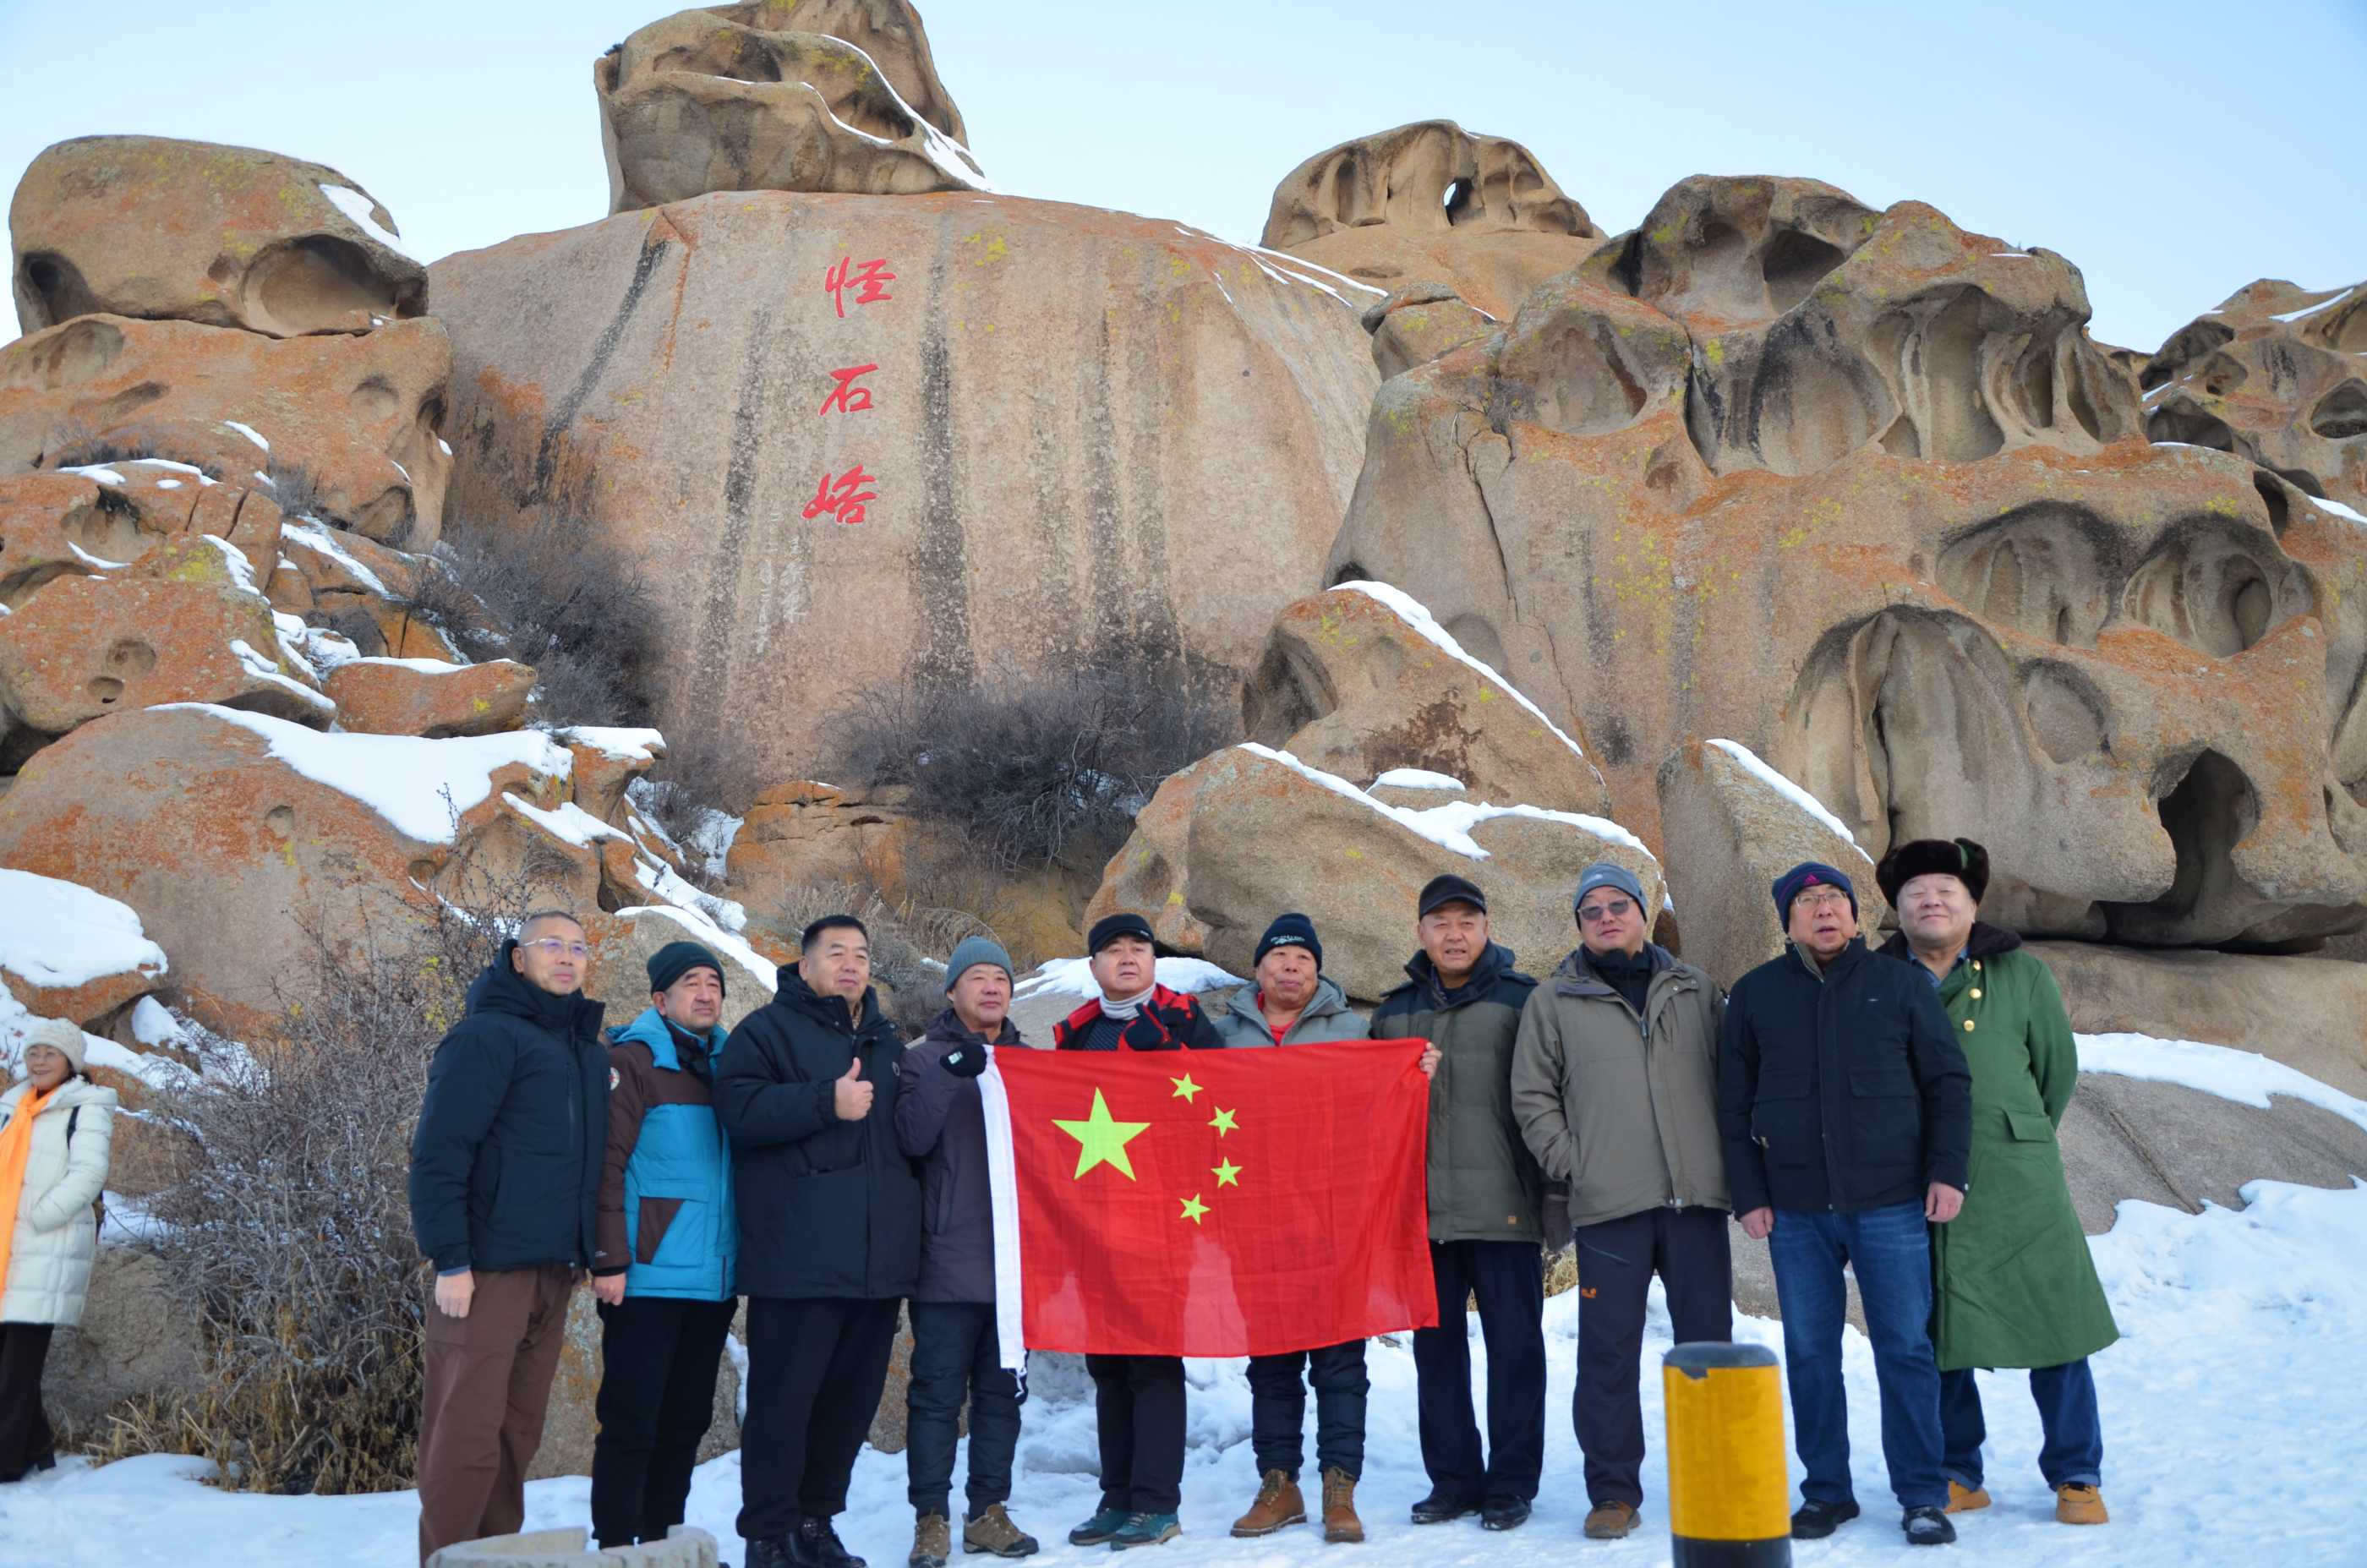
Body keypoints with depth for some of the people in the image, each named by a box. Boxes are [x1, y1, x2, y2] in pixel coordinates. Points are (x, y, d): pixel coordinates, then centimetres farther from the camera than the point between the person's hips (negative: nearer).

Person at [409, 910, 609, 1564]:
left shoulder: (586, 1050, 16)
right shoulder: (486, 1036, -7)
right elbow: (437, 1153, -13)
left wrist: (585, 1255, 14)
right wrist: (449, 1261, -17)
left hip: (553, 1272, 7)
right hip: (487, 1268, -7)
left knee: (517, 1433, 12)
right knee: (467, 1432, -4)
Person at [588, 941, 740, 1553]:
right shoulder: (633, 1060, -5)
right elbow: (605, 1165, -11)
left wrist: (745, 1261, 16)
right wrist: (609, 1260, -17)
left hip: (713, 1283, 7)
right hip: (648, 1281, -6)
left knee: (686, 1422, 14)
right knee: (632, 1423, -2)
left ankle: (660, 1541, 25)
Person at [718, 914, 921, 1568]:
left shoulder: (889, 1042, 21)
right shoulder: (767, 1031, 3)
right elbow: (740, 1109, -15)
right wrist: (827, 1101, -23)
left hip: (878, 1261, 6)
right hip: (798, 1262, -6)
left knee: (853, 1398, 10)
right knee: (784, 1399, -2)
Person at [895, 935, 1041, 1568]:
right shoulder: (926, 1058, 3)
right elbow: (911, 1137, -13)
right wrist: (948, 1073, -25)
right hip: (948, 1260, -4)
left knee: (1003, 1389, 9)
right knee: (938, 1391, -1)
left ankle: (988, 1512, 18)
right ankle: (931, 1517, 8)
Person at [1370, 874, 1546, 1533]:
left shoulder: (1522, 999, 1)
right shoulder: (1394, 1011, 13)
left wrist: (1552, 1181, -6)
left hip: (1504, 1207, -4)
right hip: (1421, 1209, 4)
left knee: (1513, 1347, 3)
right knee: (1436, 1347, 9)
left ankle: (1511, 1481, 14)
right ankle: (1452, 1478, 21)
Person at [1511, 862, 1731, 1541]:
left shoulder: (1695, 991, 13)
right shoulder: (1554, 1000, 6)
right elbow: (1532, 1096, 5)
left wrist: (1726, 1155, 6)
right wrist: (1571, 1163, -3)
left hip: (1696, 1201, 2)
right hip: (1608, 1205, -2)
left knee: (1707, 1345, 8)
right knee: (1608, 1353, 1)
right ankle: (1613, 1491, 12)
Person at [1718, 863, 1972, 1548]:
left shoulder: (1899, 983, 4)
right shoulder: (1754, 994, 6)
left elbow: (1948, 1081, 6)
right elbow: (1734, 1104, 7)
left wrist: (1946, 1170, -3)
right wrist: (1748, 1195, 1)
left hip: (1891, 1203, -1)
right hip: (1795, 1211, 1)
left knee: (1906, 1349, 2)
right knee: (1810, 1354, 7)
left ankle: (1922, 1495, 13)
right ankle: (1826, 1491, 19)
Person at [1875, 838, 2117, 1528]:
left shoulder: (2021, 975, 4)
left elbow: (2058, 1070, 11)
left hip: (2018, 1187, -1)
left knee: (2054, 1322, 2)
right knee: (1934, 1334, 8)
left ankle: (2075, 1477, 18)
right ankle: (1957, 1476, 22)